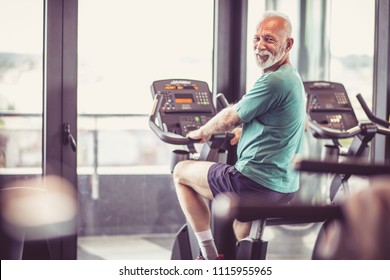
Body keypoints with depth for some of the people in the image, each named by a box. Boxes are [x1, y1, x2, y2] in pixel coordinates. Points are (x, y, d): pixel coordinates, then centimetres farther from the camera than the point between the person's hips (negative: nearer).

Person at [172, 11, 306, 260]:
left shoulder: (274, 81, -20)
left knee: (181, 172, 8)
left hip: (258, 183, -10)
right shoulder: (293, 79, 12)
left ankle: (210, 257, 8)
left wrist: (201, 132, 8)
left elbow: (230, 119, -10)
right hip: (285, 187, 10)